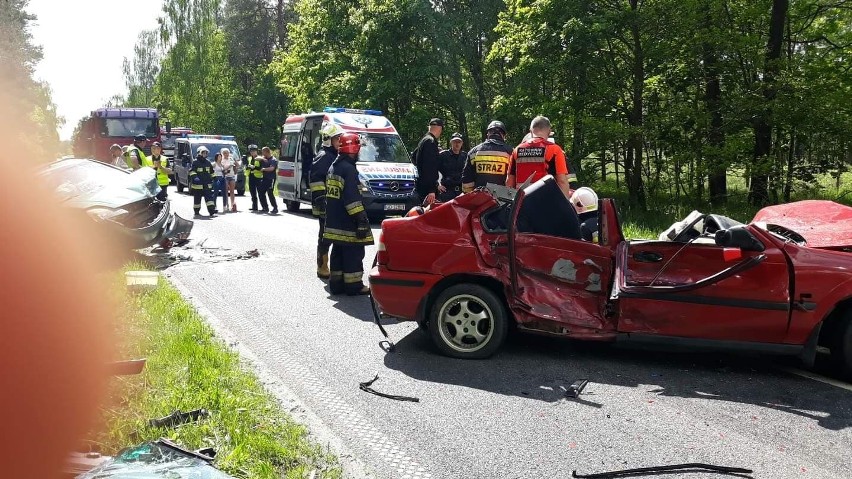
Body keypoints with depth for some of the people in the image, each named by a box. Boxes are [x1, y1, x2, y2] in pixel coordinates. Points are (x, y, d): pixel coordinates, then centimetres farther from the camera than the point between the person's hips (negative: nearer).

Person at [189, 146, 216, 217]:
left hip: (207, 185, 4)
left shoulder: (208, 162, 13)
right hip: (197, 185, -4)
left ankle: (212, 212, -11)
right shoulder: (195, 162, -5)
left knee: (209, 198, -6)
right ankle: (196, 212, 20)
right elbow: (191, 171, -12)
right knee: (197, 199, 7)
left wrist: (213, 179, 21)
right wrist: (194, 177, -28)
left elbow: (211, 172, 23)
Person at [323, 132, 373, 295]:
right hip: (348, 224, -9)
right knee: (353, 253, -2)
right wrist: (361, 219, -20)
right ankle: (354, 285, 1)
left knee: (338, 252, 15)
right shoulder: (349, 169, -16)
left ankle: (336, 284, 20)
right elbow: (353, 198, -22)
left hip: (334, 223, 10)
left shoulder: (333, 167, 14)